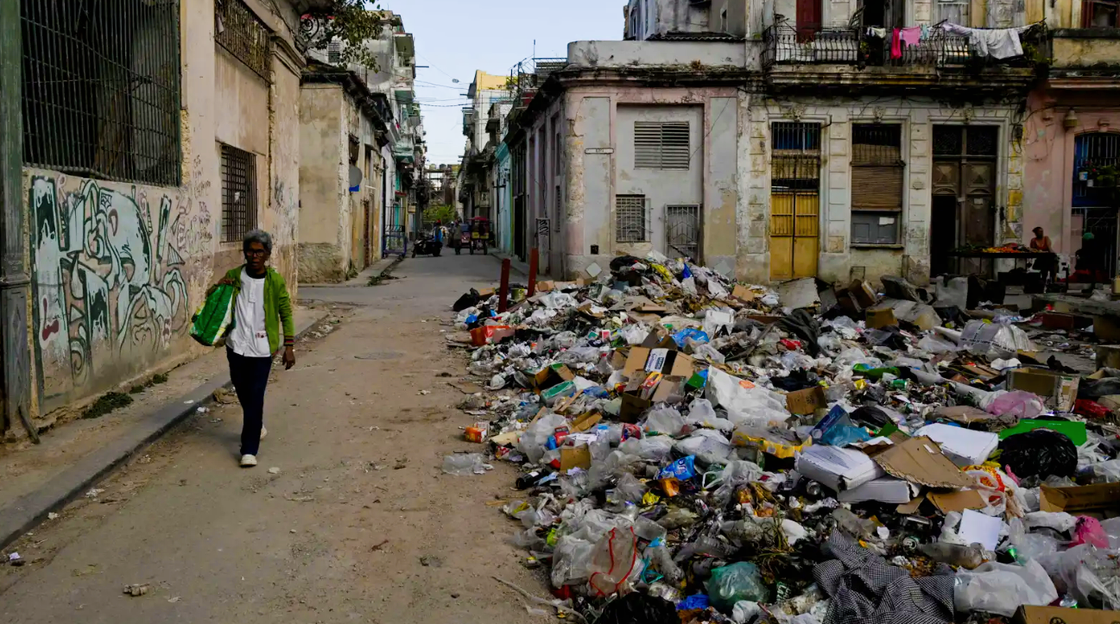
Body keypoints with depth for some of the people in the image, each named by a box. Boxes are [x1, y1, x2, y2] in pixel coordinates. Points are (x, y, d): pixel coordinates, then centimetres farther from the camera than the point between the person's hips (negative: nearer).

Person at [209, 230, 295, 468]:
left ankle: (249, 449, -2)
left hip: (261, 349, -4)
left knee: (255, 397, -6)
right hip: (236, 346, 4)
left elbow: (286, 314, -1)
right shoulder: (234, 276, 0)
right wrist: (219, 286, -9)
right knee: (242, 391, 17)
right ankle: (257, 425, 45)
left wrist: (289, 346, -5)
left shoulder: (275, 281, -7)